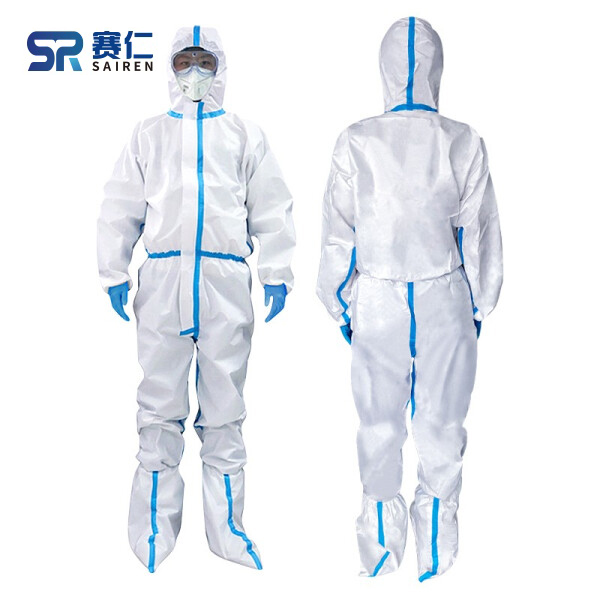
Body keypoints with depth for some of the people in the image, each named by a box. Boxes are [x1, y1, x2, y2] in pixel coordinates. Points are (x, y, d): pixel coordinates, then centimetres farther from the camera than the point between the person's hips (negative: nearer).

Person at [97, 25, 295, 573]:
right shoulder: (149, 135, 17)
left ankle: (226, 529, 13)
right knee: (161, 407, 1)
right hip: (163, 279, 0)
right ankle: (154, 534, 12)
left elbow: (271, 209, 12)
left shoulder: (245, 135, 16)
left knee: (225, 408, 3)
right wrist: (114, 272, 6)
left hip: (226, 280, 0)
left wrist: (277, 272, 2)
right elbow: (121, 207, 14)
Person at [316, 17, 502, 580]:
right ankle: (436, 549, 25)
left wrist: (339, 306, 10)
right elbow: (478, 235, 1)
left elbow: (338, 235, -2)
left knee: (379, 425, 12)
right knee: (441, 424, 12)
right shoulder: (465, 143, -5)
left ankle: (380, 547, 25)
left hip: (377, 302, 0)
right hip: (445, 301, 1)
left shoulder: (357, 142, -7)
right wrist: (481, 304, 13)